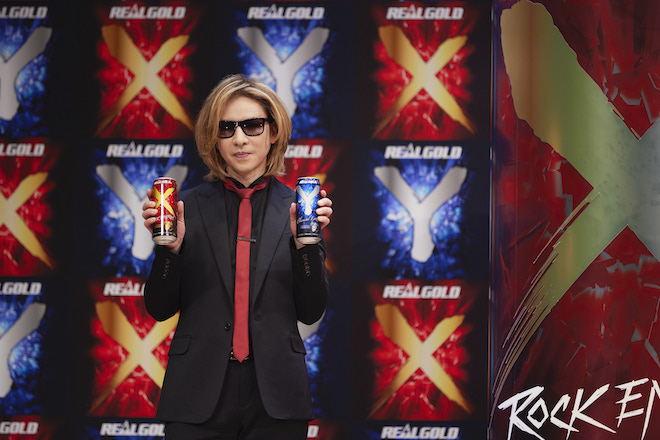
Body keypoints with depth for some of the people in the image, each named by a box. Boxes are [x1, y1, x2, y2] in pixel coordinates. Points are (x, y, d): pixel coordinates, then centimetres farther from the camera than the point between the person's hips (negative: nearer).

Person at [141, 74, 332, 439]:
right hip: (200, 396, 0)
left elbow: (311, 312, 2)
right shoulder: (189, 207, 4)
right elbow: (159, 309, 4)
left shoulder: (295, 207, 4)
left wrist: (304, 241, -11)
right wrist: (171, 246, -11)